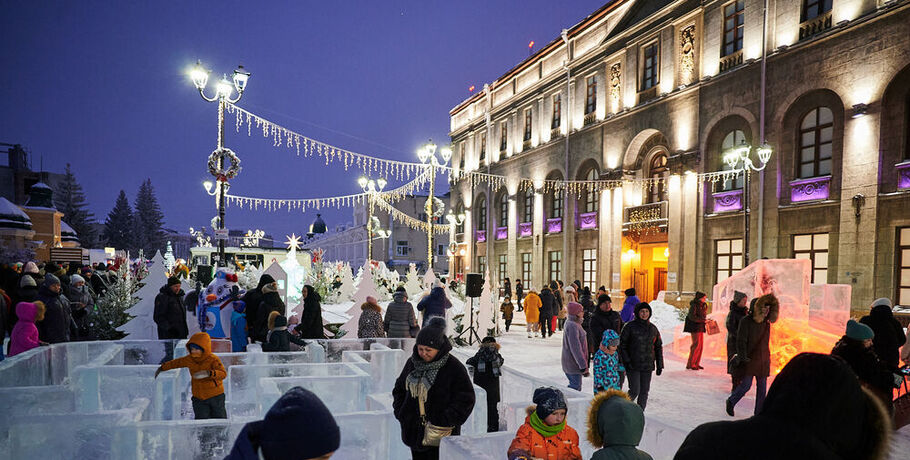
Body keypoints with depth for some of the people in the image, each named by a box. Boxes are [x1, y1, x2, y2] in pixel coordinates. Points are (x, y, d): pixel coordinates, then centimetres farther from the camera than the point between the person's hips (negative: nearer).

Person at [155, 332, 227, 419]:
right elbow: (176, 362, 20)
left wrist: (208, 373, -46)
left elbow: (223, 374, -31)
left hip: (215, 396, -4)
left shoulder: (213, 359, -17)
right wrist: (162, 368, 29)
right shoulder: (189, 359, 1)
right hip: (199, 398, 4)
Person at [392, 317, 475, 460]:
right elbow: (399, 389, 19)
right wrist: (400, 412, 5)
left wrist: (445, 423, -15)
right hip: (414, 432, 5)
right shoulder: (412, 363, 6)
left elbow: (466, 400, -10)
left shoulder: (454, 368, -11)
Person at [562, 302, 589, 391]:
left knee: (576, 386, 17)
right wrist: (583, 365, -24)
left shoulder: (575, 324, 11)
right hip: (573, 363, -10)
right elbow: (575, 348, -25)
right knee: (575, 387, -4)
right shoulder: (572, 326, -22)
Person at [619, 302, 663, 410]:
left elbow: (659, 348, 17)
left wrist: (659, 365, 12)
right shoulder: (630, 327, -5)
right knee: (635, 391, -9)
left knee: (644, 392, 7)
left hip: (648, 366, 5)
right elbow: (622, 345, -5)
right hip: (633, 366, -5)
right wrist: (626, 361, -13)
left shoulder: (653, 329, 10)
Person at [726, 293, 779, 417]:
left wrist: (768, 358, 18)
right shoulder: (746, 321, -10)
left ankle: (759, 412, 14)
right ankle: (731, 402, 18)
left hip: (763, 360, 6)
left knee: (762, 387, 5)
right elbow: (741, 341, -12)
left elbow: (765, 341, 19)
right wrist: (743, 357, -19)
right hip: (749, 359, -6)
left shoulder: (766, 323, 9)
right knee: (746, 384, -6)